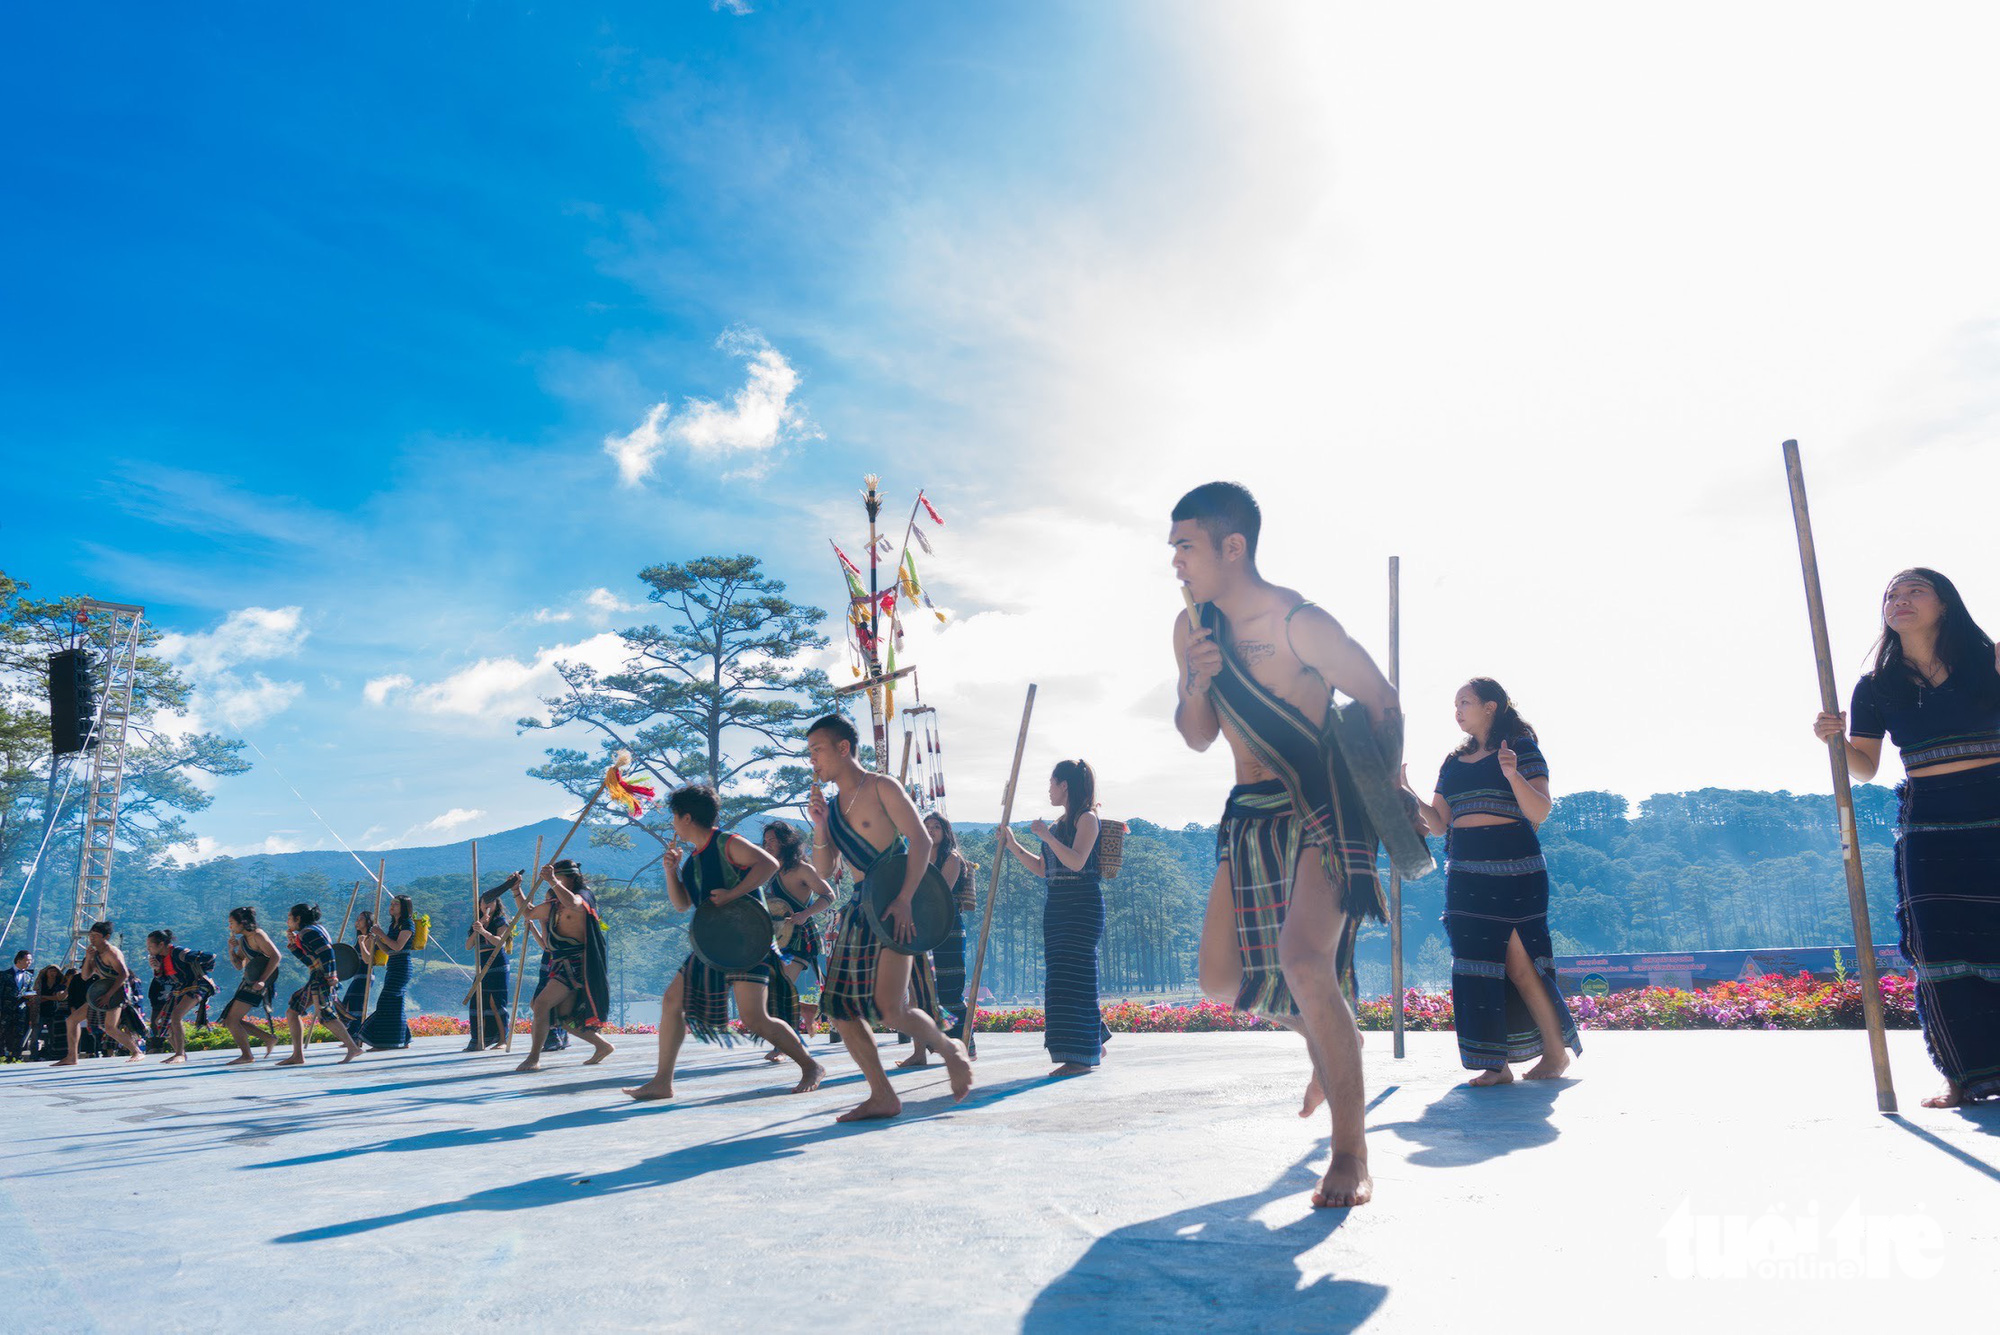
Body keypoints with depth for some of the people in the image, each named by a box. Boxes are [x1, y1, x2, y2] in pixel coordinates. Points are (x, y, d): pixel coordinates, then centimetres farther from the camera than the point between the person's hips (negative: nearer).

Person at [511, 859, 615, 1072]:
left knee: (542, 1003, -20)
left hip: (575, 965, -9)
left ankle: (534, 1058, -16)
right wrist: (516, 890, 20)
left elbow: (571, 903, -33)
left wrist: (553, 881, -45)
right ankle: (602, 1046, 21)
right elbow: (529, 913, 32)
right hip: (560, 965, 9)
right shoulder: (553, 905, 18)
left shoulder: (583, 897, -8)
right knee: (565, 1019, 9)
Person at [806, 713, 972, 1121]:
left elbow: (921, 840, -13)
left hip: (895, 907, -8)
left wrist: (904, 899, -23)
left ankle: (950, 1049, 13)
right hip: (858, 910, 8)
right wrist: (820, 826, -1)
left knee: (890, 1008, -15)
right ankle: (882, 1097, 10)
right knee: (839, 1006, 0)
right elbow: (823, 871, 15)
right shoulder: (832, 805, 16)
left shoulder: (881, 788, -4)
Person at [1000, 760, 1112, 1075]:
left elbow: (1077, 861, -19)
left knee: (1073, 975, -10)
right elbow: (1041, 868, 20)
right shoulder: (1059, 824, 18)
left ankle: (1082, 1057, -7)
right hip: (1057, 906, 9)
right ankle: (1094, 1045, 20)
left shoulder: (1086, 818, -7)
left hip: (1082, 906, -9)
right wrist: (1012, 845, 15)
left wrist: (1046, 835, -20)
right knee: (1061, 976, 9)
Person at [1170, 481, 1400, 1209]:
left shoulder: (1298, 623, -15)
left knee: (1302, 958, -25)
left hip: (1322, 809, -7)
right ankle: (1330, 1037, 37)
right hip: (1250, 815, 7)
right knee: (1222, 980, 6)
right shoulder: (1193, 628, 6)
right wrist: (1197, 685, -9)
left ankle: (1351, 1157, -11)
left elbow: (1383, 704, -8)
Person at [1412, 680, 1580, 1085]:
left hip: (1514, 870, -5)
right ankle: (1495, 1064, 7)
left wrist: (1513, 776, -25)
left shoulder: (1521, 747, 0)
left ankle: (1556, 1052, 13)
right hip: (1465, 873, 5)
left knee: (1519, 964, -5)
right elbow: (1438, 824, 12)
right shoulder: (1453, 762, 16)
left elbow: (1539, 813, -9)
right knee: (1477, 966, 1)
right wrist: (1407, 793, -1)